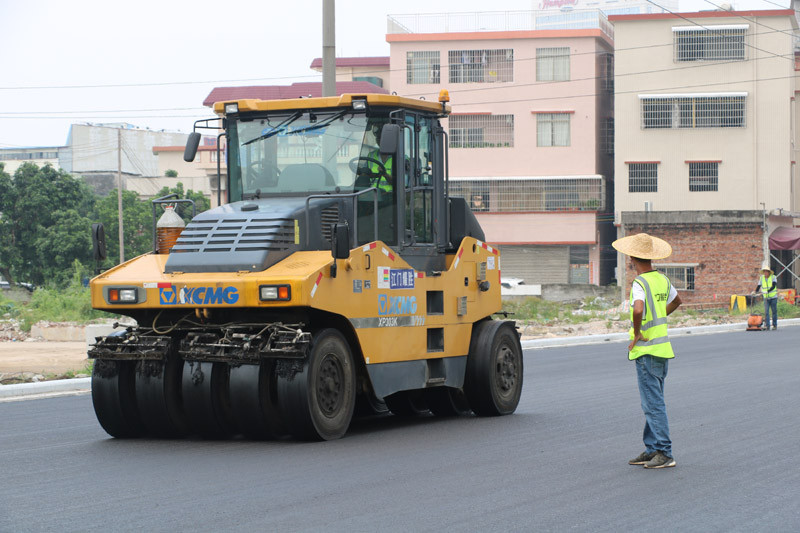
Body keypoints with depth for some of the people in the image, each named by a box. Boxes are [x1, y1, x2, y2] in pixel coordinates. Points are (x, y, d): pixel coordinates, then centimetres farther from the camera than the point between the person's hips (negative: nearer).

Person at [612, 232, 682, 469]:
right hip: (663, 347, 9)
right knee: (653, 402, 15)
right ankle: (652, 449, 20)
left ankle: (665, 453, -6)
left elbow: (638, 309, -36)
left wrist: (637, 333, -20)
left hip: (646, 350, -9)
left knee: (653, 403, -6)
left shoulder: (640, 283, -17)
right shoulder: (662, 279, 9)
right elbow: (676, 300, 29)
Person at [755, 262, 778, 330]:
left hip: (773, 297, -2)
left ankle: (774, 325, 16)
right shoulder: (761, 278, 1)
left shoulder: (773, 277, -9)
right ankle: (767, 325, -9)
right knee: (766, 311, -9)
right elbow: (758, 286, 3)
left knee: (774, 311, 4)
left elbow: (773, 286, -22)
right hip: (766, 298, 2)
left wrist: (767, 291, -36)